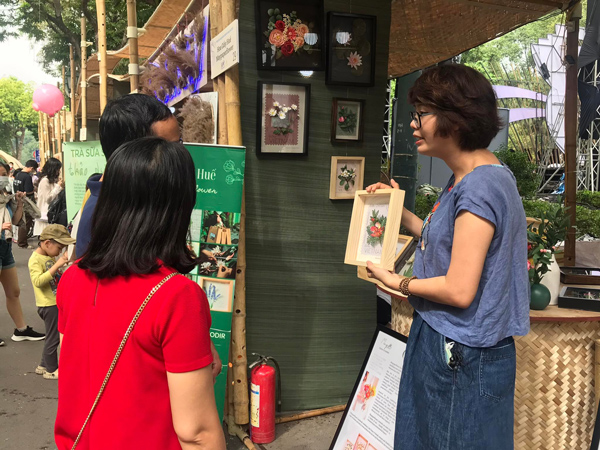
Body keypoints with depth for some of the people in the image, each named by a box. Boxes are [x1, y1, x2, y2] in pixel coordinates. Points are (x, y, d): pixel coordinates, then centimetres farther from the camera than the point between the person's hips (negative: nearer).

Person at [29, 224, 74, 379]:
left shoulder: (51, 257, 9)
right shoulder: (35, 259, -17)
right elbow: (38, 281, -31)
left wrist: (64, 262, 9)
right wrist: (57, 265, -33)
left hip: (56, 302, 9)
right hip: (48, 305, -9)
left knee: (53, 336, 18)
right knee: (53, 337, 2)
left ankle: (44, 365, 32)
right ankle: (51, 370, 16)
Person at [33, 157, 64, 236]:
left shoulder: (52, 180, 16)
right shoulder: (45, 180, -11)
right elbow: (48, 198, -13)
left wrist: (61, 187, 6)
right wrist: (58, 187, -11)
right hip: (46, 214, -9)